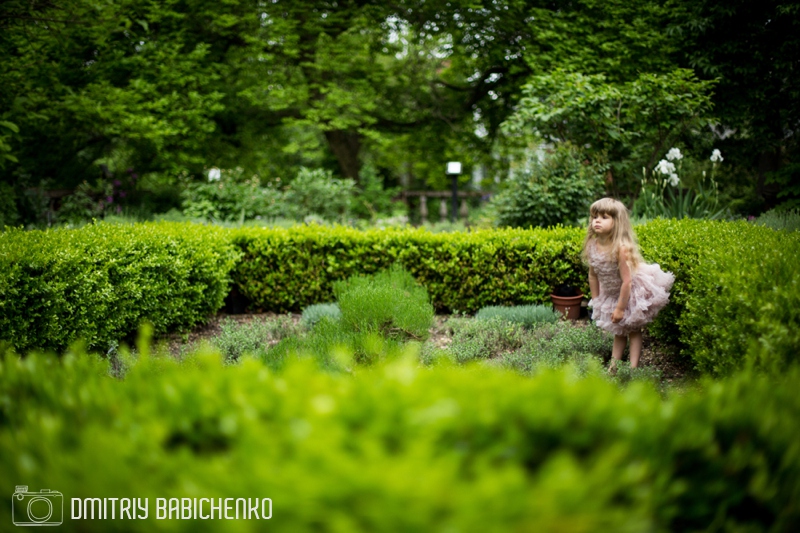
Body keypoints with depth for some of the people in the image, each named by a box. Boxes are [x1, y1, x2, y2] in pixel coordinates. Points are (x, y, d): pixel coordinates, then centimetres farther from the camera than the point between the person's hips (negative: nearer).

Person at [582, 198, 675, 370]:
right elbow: (593, 276, -2)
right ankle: (614, 365, 25)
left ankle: (633, 367, 9)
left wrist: (620, 307, -23)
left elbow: (626, 281, -29)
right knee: (619, 331, 18)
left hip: (632, 292, -6)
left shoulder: (621, 248, -33)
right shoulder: (592, 246, -15)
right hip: (611, 294, 6)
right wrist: (596, 301, 2)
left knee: (633, 330, 7)